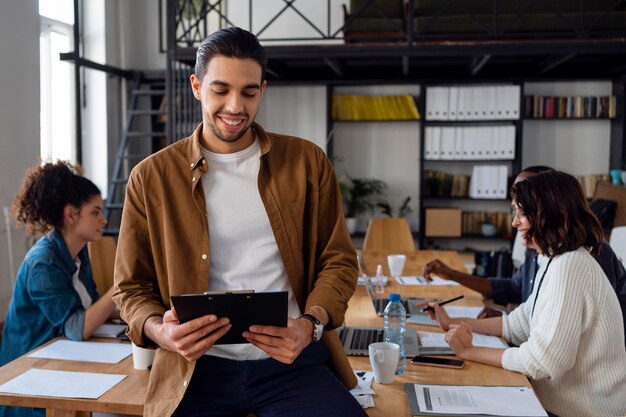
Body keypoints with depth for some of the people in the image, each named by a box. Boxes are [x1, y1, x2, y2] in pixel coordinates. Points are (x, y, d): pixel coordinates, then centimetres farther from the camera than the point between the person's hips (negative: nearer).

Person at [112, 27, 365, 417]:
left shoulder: (307, 162, 5)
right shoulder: (151, 178, 3)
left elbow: (338, 261, 8)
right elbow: (132, 286, 8)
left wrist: (311, 324, -11)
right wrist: (160, 331, -13)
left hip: (292, 360, 0)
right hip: (200, 366, 0)